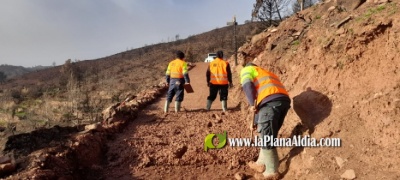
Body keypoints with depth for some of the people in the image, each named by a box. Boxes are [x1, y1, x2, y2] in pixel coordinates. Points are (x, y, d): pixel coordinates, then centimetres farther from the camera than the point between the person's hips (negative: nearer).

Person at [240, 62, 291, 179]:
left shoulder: (246, 70, 21)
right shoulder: (266, 74, 40)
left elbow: (247, 85, -4)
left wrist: (252, 104, -3)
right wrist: (256, 123, 41)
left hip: (270, 101, -8)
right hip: (284, 100, 8)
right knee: (269, 135, 19)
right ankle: (261, 163, 31)